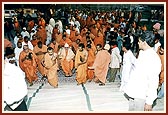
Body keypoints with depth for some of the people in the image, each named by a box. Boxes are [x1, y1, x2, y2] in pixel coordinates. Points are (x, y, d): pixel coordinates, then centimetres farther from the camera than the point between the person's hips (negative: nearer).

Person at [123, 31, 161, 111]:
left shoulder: (153, 58, -21)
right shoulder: (141, 52, 7)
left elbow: (153, 82, -22)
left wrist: (149, 102, -21)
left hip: (141, 97, -9)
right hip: (133, 94, 9)